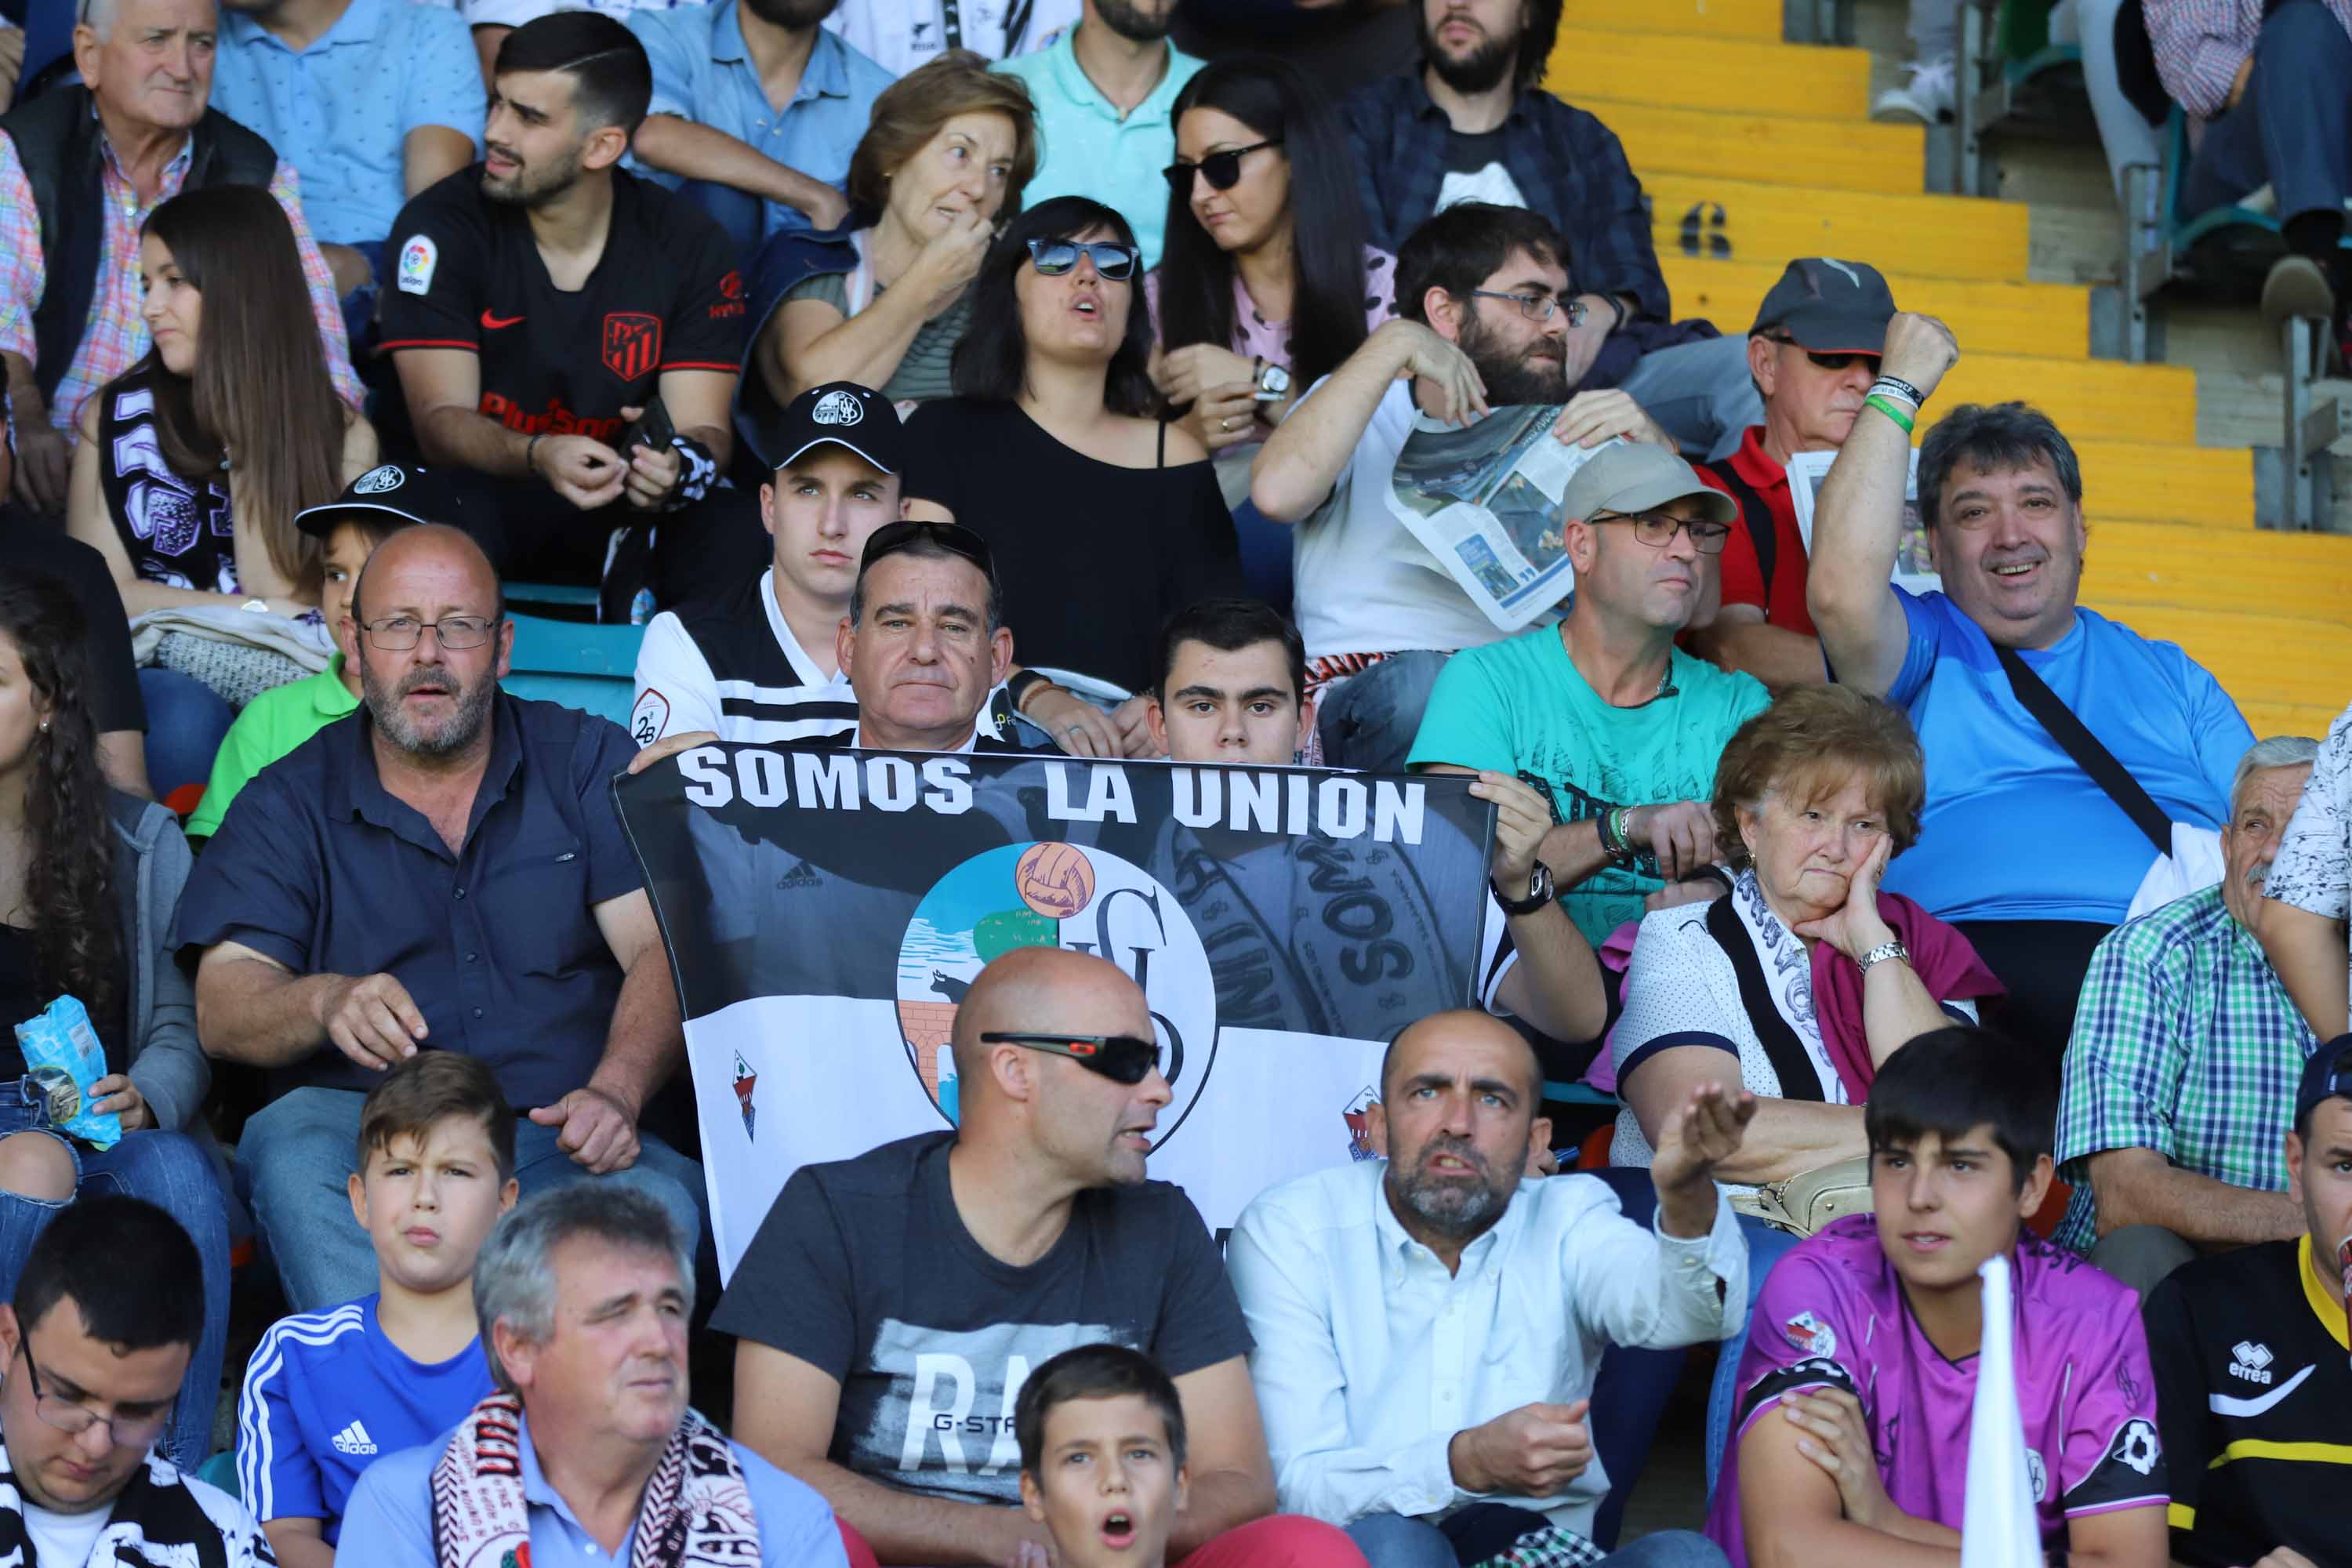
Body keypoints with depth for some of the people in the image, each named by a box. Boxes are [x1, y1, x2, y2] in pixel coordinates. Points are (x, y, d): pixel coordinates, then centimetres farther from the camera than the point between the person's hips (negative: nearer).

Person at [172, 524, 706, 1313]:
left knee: (660, 1203, -33)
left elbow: (660, 950, -1)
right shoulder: (288, 803, 12)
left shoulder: (590, 761, 12)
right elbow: (223, 1007, 0)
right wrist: (326, 1002, -24)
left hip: (560, 1138, 0)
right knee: (292, 1150, -34)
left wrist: (615, 1094, -21)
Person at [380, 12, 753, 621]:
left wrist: (677, 467, -36)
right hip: (479, 496, -1)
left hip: (616, 510, 2)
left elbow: (705, 428, -9)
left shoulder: (693, 248, -4)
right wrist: (538, 456, -38)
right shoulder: (441, 226, -9)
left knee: (730, 540, -30)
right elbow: (440, 421, -16)